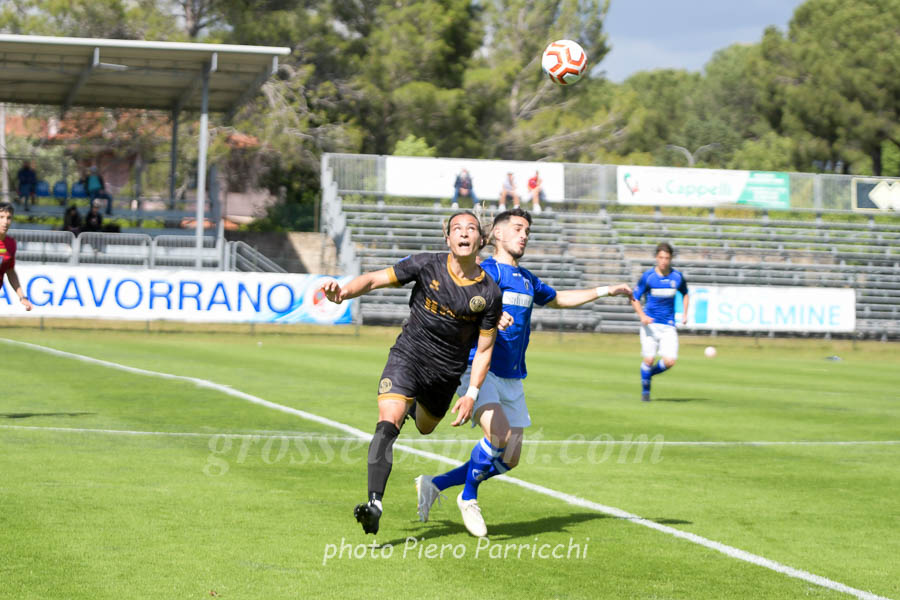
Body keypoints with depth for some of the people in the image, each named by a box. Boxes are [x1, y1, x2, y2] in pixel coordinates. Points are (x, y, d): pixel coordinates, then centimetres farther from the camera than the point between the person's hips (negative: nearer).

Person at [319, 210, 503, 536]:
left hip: (446, 372, 3)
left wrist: (472, 393, -11)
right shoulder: (426, 265, -13)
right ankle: (375, 504, -27)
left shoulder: (489, 292, -10)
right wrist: (343, 292, -32)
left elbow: (484, 348, -3)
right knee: (387, 426, -22)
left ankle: (413, 408, 63)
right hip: (408, 356, -2)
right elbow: (375, 279, -13)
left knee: (424, 427, 25)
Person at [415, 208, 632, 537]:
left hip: (512, 379, 8)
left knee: (509, 458, 2)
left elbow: (557, 298, 35)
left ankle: (434, 484, 16)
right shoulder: (486, 271, -7)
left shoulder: (527, 279, 18)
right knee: (499, 435, -27)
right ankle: (468, 498, -2)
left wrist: (605, 291, 34)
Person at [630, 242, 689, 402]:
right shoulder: (647, 276, -6)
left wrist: (685, 313, 10)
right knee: (649, 359, -7)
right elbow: (635, 299, -1)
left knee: (669, 361, -10)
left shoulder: (677, 276, 1)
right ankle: (645, 389, 19)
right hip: (650, 323, -2)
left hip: (668, 326, 2)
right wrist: (642, 315, -17)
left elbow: (685, 293, 22)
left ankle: (649, 373, 21)